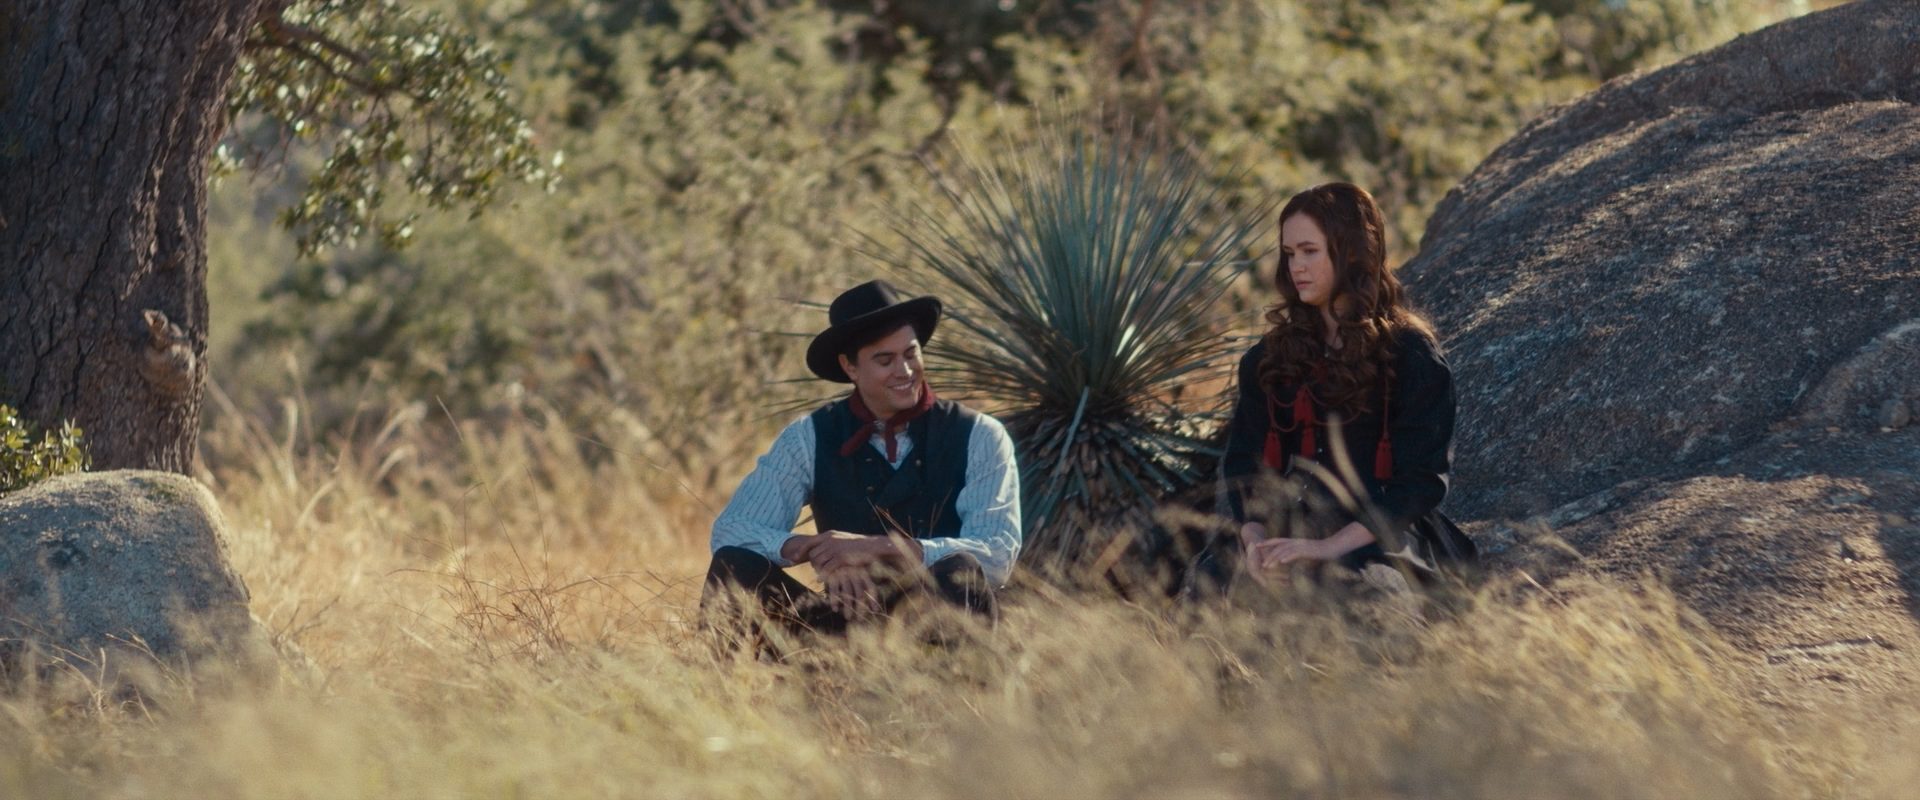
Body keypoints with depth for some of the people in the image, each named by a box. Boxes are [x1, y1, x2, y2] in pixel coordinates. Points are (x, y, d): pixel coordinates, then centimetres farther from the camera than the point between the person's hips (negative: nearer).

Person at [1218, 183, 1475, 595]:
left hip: (1381, 542, -4)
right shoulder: (1269, 358, 16)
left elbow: (1423, 481, -6)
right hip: (1295, 537, 4)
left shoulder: (1412, 356, 1)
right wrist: (1254, 538, -12)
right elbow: (1244, 463, 10)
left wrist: (1332, 547, -18)